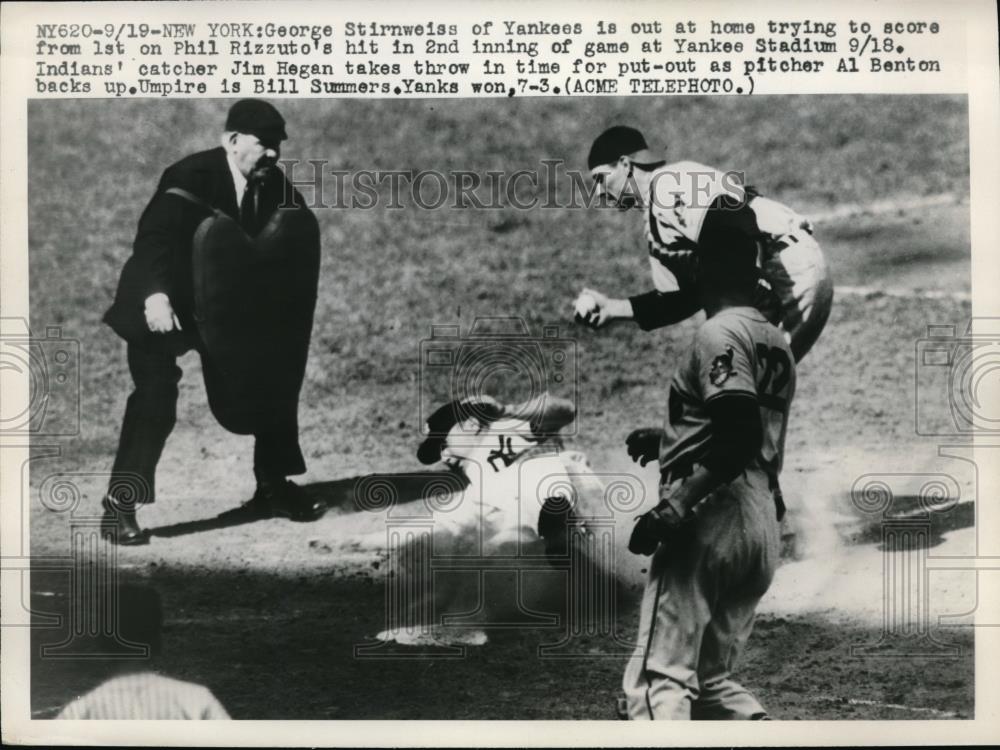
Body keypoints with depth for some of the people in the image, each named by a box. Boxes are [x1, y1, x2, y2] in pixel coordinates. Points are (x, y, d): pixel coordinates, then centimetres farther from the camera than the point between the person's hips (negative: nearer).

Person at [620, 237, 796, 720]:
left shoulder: (720, 333, -7)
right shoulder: (778, 344, 20)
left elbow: (742, 436, -21)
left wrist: (672, 509, -23)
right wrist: (666, 441, 36)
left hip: (710, 519, -9)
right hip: (763, 527, 9)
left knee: (658, 679, -12)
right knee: (709, 679, 19)